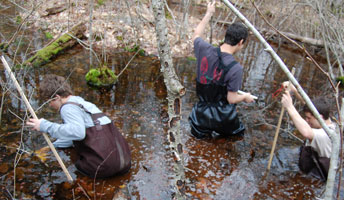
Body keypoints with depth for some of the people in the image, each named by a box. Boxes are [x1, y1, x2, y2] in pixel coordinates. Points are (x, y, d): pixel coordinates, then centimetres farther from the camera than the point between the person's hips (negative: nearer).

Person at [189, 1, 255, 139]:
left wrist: (208, 14, 19)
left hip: (202, 112, 5)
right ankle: (217, 131, 8)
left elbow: (196, 35, 10)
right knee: (239, 133, 26)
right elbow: (231, 99, -17)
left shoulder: (204, 50, -14)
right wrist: (245, 97, 5)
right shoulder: (236, 68, -26)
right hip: (223, 116, -4)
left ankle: (202, 130, 9)